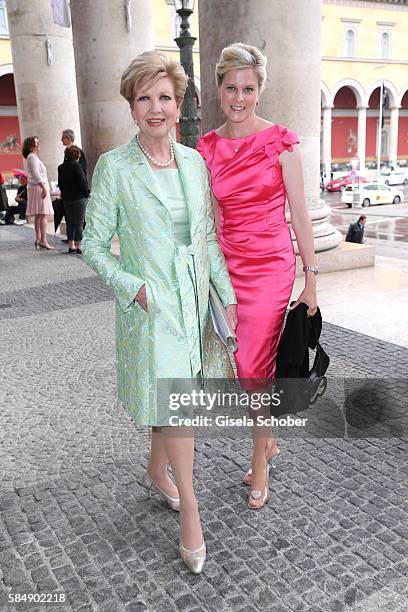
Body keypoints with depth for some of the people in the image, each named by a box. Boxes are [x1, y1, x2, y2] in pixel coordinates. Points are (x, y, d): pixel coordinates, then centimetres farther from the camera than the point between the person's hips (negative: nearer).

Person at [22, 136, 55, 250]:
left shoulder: (32, 157, 21)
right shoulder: (32, 157, -11)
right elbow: (36, 174, -20)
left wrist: (44, 187, 21)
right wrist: (44, 188, -24)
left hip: (37, 187, 11)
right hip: (39, 187, -11)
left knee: (38, 215, 10)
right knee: (44, 214, -14)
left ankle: (38, 238, 12)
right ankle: (43, 240, -18)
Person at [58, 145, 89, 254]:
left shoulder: (61, 168, 7)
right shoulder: (76, 165, -13)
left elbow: (60, 184, 11)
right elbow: (82, 181, -14)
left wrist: (64, 193, 17)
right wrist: (87, 192, -3)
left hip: (66, 199, 6)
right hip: (79, 197, -6)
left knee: (70, 223, 12)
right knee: (79, 223, -1)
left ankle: (71, 245, 14)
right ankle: (78, 246, -1)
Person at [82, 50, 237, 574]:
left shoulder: (194, 162, 5)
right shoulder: (114, 167, -8)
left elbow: (208, 236, 10)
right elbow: (93, 245, -5)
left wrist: (227, 294, 7)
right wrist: (134, 288, -16)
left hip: (194, 298, 5)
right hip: (150, 305, -5)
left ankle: (156, 472, 43)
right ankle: (188, 509, 15)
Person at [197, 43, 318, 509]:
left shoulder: (280, 142, -5)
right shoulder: (207, 147, 6)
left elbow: (299, 214, -4)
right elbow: (207, 216, 11)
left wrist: (311, 278, -4)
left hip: (269, 267, -4)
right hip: (226, 266, 4)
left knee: (255, 368, 0)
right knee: (245, 364, 12)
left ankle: (259, 463, 20)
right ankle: (268, 441, 36)